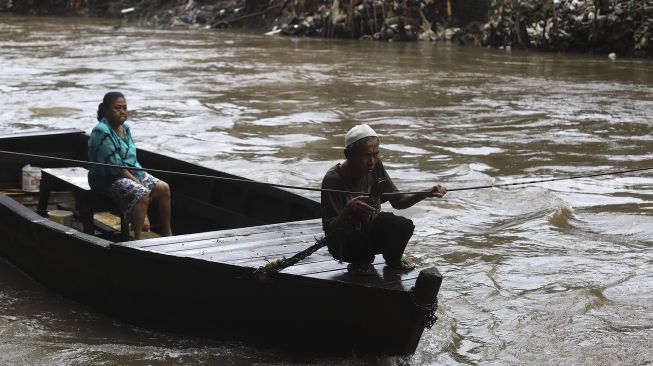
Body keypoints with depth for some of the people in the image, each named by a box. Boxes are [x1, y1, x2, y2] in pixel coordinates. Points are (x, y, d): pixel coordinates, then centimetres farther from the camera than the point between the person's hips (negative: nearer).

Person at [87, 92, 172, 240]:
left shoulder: (125, 128, 10)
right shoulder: (102, 132, -19)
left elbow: (132, 160, 12)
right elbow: (115, 168, -22)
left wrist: (140, 177, -5)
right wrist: (137, 182, -19)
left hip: (131, 172, 9)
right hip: (107, 179, -9)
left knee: (163, 188, -3)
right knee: (141, 193, -32)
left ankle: (167, 233, 6)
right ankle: (138, 239, -29)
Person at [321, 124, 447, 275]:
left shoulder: (375, 167, -10)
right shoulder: (332, 180, -28)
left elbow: (397, 201, -2)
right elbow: (329, 229, -29)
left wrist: (427, 193, -18)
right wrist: (349, 210, -49)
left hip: (371, 226, 5)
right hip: (343, 243, -5)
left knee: (404, 226, -22)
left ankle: (393, 258, 12)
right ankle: (359, 263, 1)